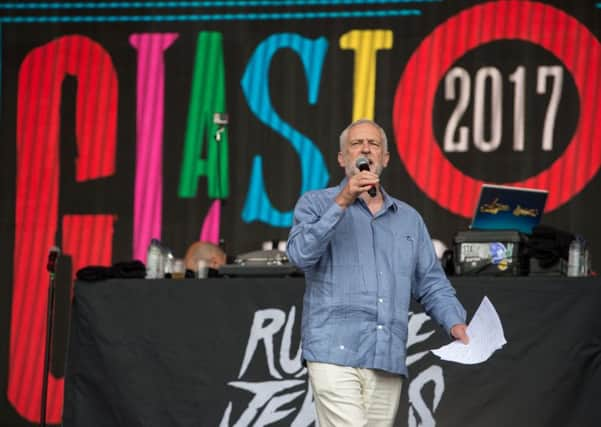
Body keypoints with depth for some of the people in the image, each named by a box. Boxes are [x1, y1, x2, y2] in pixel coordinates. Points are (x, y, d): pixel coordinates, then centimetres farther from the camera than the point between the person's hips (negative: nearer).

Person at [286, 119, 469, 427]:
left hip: (388, 360, 4)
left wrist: (455, 323, 0)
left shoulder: (409, 219, 20)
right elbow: (301, 254, -9)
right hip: (335, 354, -4)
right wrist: (342, 202, -14)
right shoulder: (316, 204, 9)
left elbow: (431, 284, 18)